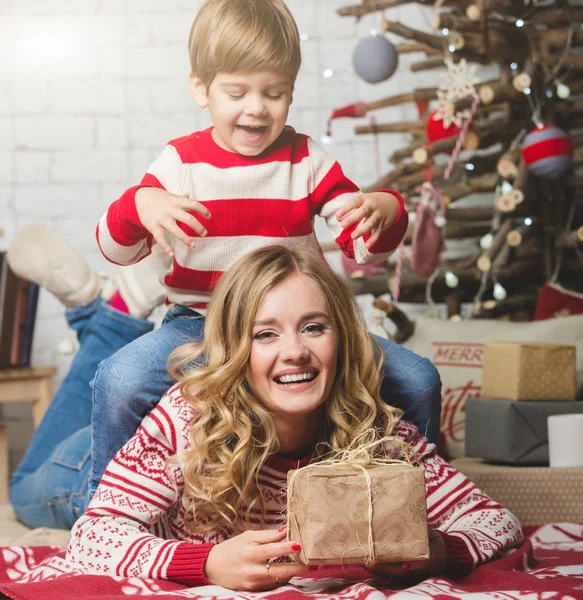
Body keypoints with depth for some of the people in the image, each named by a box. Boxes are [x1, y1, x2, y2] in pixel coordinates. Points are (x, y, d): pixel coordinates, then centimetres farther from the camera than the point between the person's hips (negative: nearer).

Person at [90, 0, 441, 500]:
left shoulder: (307, 161, 4)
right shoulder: (181, 161, 0)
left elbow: (365, 248, 4)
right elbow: (116, 250, -2)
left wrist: (385, 212, -20)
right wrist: (140, 205, -24)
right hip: (201, 323, -1)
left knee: (417, 380, -14)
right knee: (118, 381, -30)